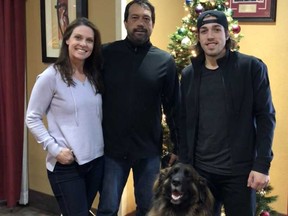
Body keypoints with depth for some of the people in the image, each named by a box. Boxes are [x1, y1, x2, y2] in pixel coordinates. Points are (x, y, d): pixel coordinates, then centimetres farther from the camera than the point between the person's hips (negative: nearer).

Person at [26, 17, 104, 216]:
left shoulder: (95, 76, 7)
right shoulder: (51, 76, -11)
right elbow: (32, 119, -8)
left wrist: (102, 144, 6)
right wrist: (54, 149, -16)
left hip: (96, 159, 6)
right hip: (65, 164, -6)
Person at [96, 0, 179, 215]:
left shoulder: (165, 61, -3)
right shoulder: (106, 53, -3)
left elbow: (173, 108, 1)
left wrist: (178, 147, 2)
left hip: (149, 151, 1)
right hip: (112, 149, 0)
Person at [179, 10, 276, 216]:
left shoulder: (252, 67, -5)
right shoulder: (189, 74, 6)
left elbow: (265, 117, -7)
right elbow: (184, 123, 7)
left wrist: (262, 165, -12)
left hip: (239, 170, -3)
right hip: (200, 169, 3)